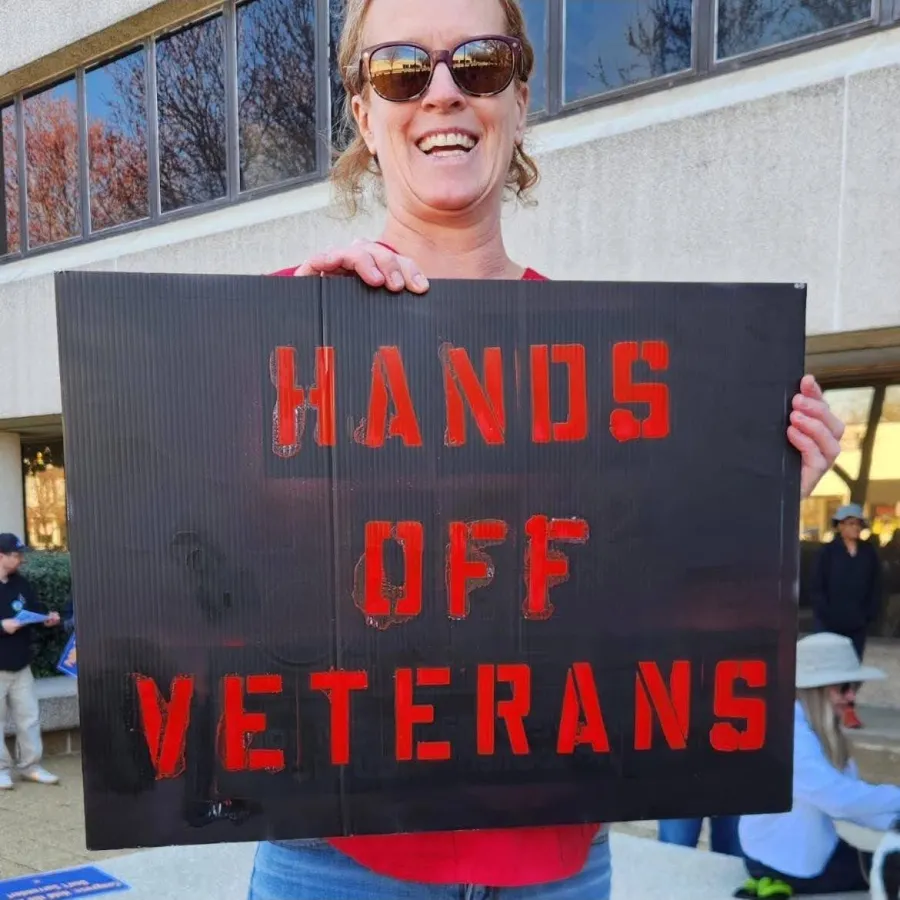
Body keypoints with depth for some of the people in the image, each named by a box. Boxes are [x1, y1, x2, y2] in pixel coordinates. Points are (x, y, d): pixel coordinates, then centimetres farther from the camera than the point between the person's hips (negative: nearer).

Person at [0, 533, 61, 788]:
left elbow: (35, 608, 12)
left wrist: (47, 618, -6)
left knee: (29, 717, 11)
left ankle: (30, 766, 22)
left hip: (20, 665, 6)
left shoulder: (20, 583, 6)